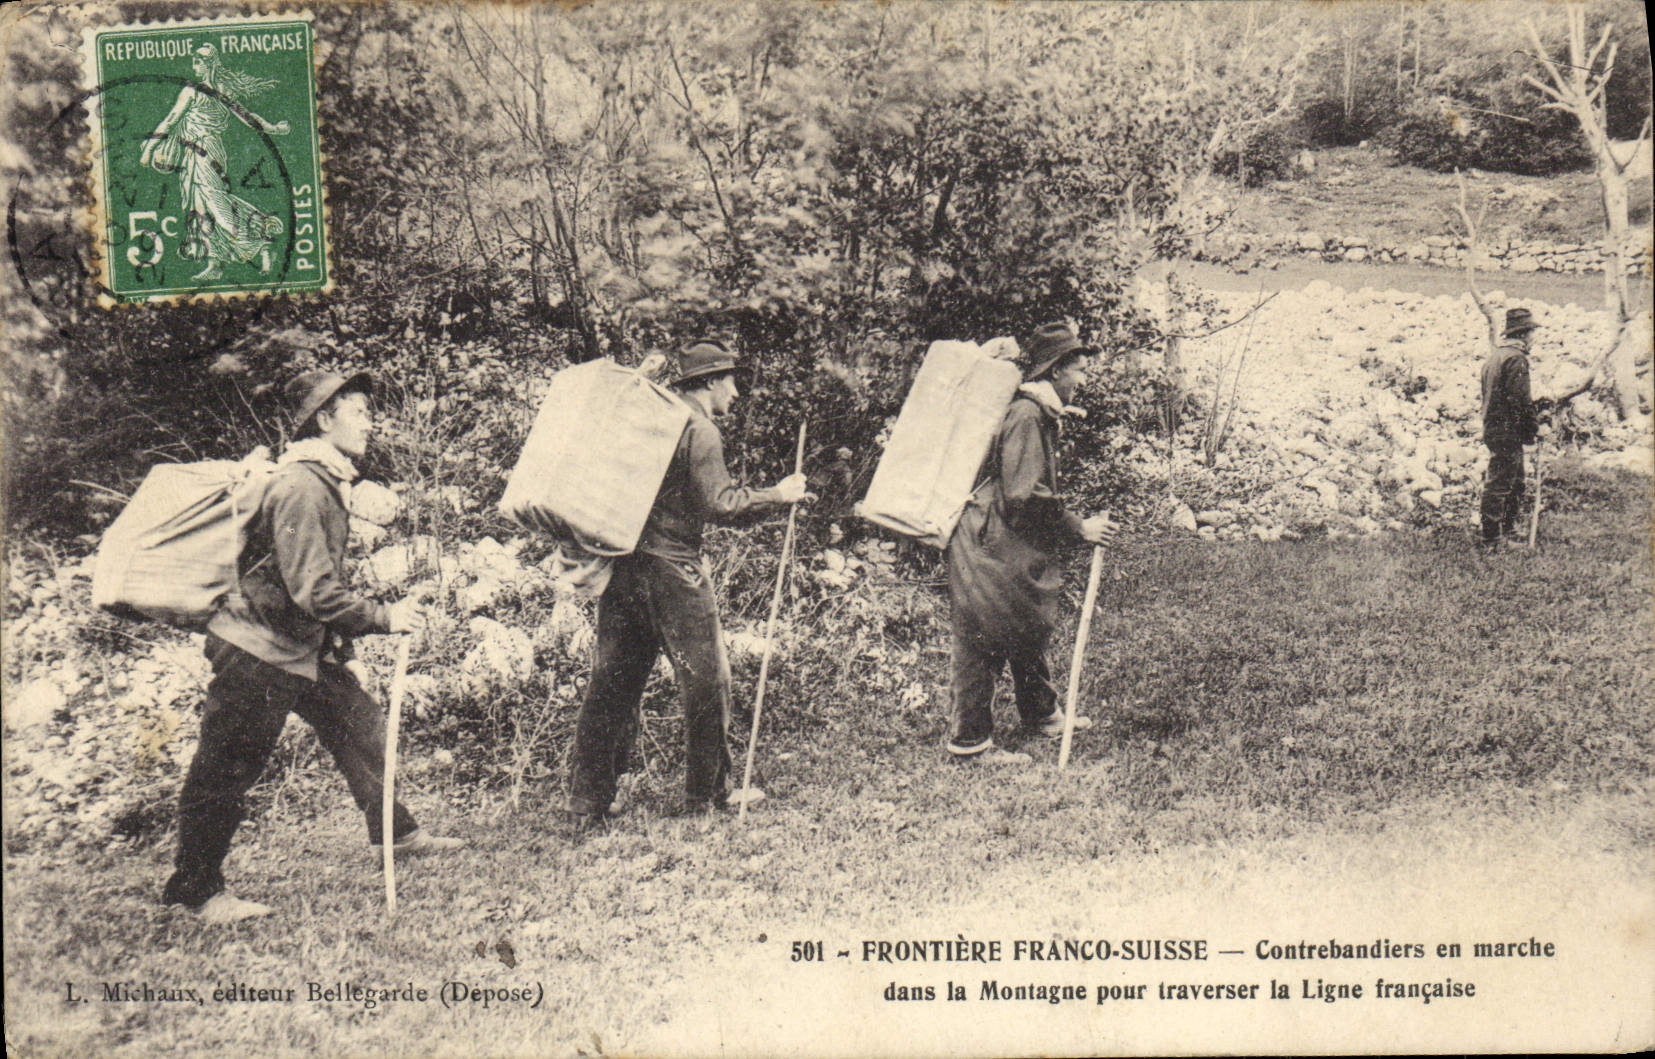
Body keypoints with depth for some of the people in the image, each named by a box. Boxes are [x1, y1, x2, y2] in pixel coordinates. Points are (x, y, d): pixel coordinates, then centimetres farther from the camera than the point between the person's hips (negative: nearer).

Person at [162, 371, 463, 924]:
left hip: (305, 649, 10)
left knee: (361, 723, 12)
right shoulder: (299, 487, -22)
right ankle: (197, 889, 13)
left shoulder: (326, 482, 11)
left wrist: (343, 652, 20)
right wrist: (384, 617, -19)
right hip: (258, 651, -10)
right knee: (223, 773, 1)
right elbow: (313, 591, -27)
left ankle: (396, 832, 27)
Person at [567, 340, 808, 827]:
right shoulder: (700, 431, -10)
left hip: (621, 561, 8)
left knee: (612, 679, 9)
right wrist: (777, 495, -8)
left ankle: (588, 800, 11)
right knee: (706, 677, 6)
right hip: (670, 567, -8)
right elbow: (718, 504, -16)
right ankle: (709, 791, 16)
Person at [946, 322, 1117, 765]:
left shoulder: (1039, 414, 14)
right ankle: (970, 740, 5)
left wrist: (1075, 526, 20)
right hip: (991, 548, -11)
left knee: (1029, 629, 21)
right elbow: (1025, 497, -24)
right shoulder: (1026, 417, -20)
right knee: (984, 641, -3)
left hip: (1016, 548, 11)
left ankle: (1041, 713, 37)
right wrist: (1079, 529, -17)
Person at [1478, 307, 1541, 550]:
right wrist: (1535, 427, -10)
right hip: (1509, 432, -10)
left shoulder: (1494, 355, 16)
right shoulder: (1517, 358, -15)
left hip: (1492, 428, 10)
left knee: (1515, 482, 20)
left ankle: (1509, 531, 29)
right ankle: (1490, 540, -3)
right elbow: (1520, 400, -20)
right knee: (1499, 484, -6)